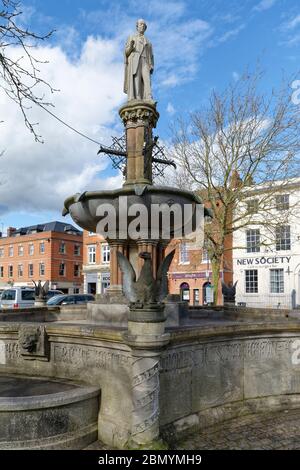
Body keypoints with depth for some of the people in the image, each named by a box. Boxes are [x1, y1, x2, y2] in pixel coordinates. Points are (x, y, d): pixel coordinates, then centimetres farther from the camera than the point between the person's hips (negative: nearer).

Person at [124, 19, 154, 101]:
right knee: (136, 79, -19)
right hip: (134, 61, -3)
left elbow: (150, 55, 20)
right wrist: (131, 46, -15)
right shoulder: (131, 38, 18)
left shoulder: (147, 41, 28)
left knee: (147, 79, -19)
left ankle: (149, 100, -33)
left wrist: (151, 66, 2)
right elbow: (126, 52, 8)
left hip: (144, 62, 3)